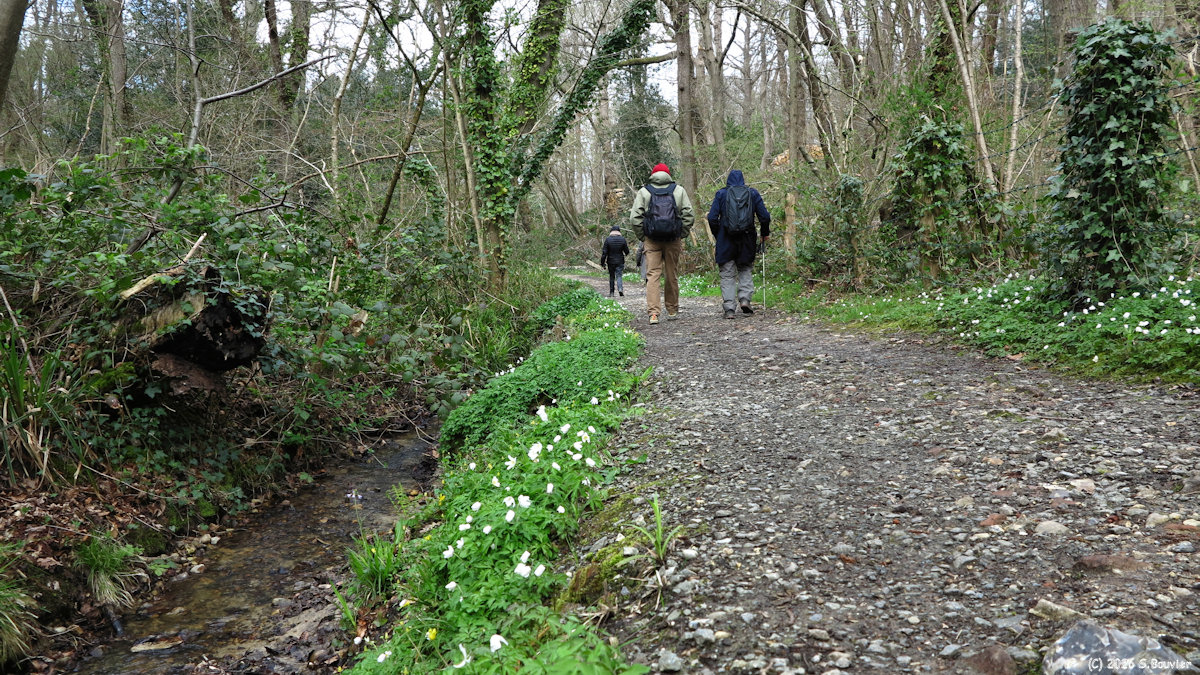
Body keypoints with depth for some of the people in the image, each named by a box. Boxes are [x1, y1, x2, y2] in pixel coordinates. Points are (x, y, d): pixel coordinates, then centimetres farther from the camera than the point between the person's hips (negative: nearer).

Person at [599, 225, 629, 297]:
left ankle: (611, 293, 14)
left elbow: (604, 252, -9)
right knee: (619, 276, 3)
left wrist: (602, 262, -2)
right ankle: (620, 289, -22)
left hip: (611, 262, 0)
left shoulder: (608, 239, -8)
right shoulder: (622, 239, -4)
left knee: (611, 276, 11)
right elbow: (627, 252, 1)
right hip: (620, 261, 0)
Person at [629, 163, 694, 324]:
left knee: (652, 275, -2)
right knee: (672, 276, 11)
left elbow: (635, 218, -2)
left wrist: (642, 237, 7)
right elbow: (689, 215, 1)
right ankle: (672, 311, 21)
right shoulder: (679, 190, 7)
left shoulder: (644, 192, 5)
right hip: (673, 240, 1)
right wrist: (682, 235, 9)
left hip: (652, 240, -1)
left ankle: (653, 313, -14)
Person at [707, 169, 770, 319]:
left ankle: (729, 308, -3)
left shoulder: (721, 194, 2)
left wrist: (717, 235, 9)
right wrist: (765, 234, 15)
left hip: (726, 241, -1)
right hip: (747, 240, 1)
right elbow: (764, 216, 1)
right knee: (746, 269, 18)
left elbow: (712, 218, -5)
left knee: (727, 274, 4)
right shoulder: (753, 193, 6)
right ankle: (745, 298, -2)